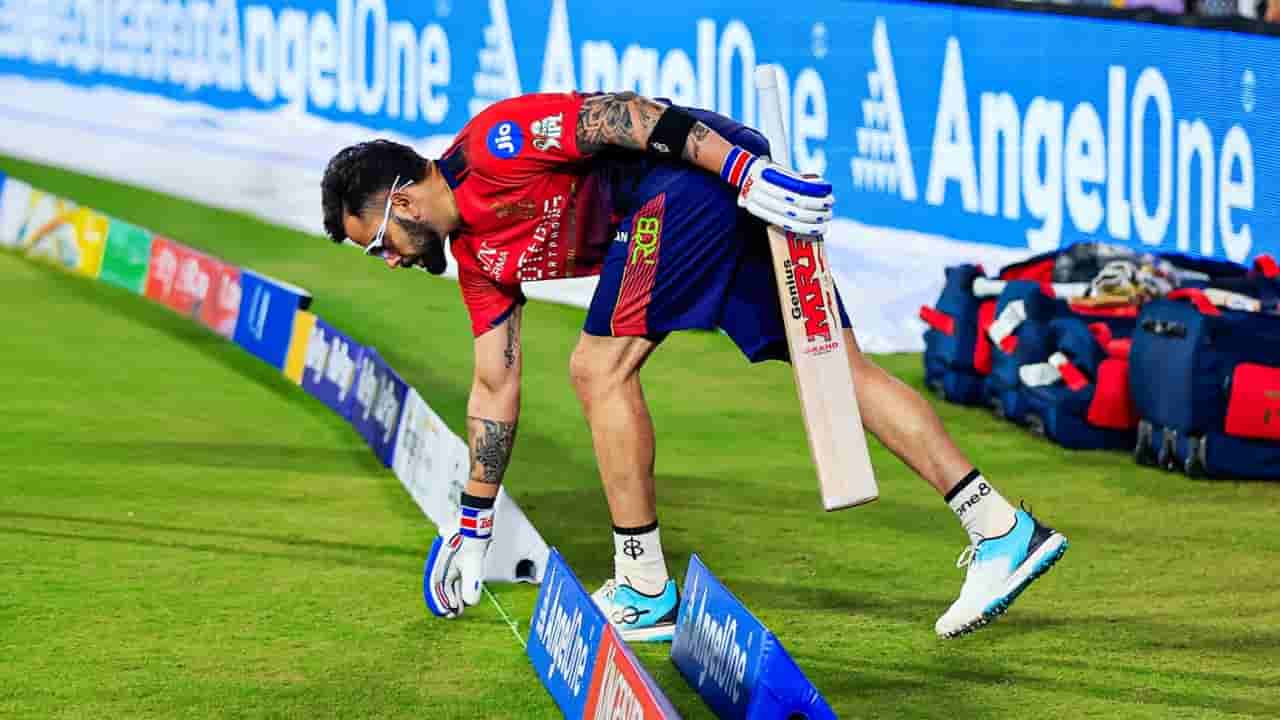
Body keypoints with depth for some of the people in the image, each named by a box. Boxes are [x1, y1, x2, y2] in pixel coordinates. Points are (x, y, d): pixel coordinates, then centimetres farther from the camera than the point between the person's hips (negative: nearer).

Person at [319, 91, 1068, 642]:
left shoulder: (491, 144, -6)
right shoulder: (477, 256, 21)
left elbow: (625, 116, -14)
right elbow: (495, 387, 26)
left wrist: (746, 170, -22)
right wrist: (473, 525, 28)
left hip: (706, 168, -10)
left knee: (602, 368, -8)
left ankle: (645, 590, -5)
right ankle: (1002, 526, -5)